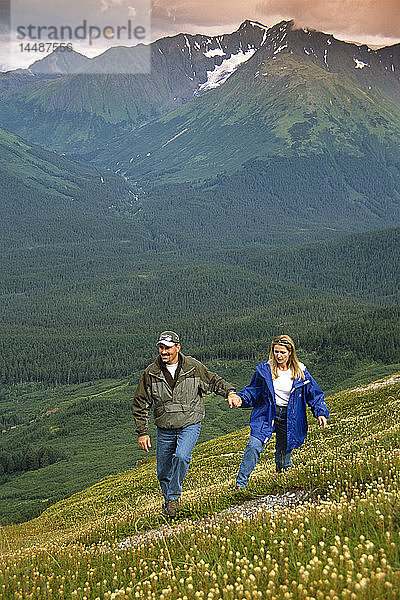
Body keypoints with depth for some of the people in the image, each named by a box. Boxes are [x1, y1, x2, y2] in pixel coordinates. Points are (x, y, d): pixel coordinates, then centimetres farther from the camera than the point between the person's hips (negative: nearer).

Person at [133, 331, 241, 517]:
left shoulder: (193, 367, -6)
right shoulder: (151, 373, -5)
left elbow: (213, 381, 7)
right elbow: (141, 404, 1)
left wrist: (230, 392, -12)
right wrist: (142, 432, -1)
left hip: (190, 425, -2)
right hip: (165, 429, 2)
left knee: (181, 457, -26)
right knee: (163, 472, 9)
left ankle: (173, 496, -6)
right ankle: (168, 502, 37)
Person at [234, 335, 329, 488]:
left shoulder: (300, 372, -2)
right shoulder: (264, 369, -3)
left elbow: (314, 394, 6)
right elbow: (253, 391, 6)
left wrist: (321, 413, -5)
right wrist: (241, 399, -12)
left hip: (289, 418, 1)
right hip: (266, 415, -1)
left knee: (284, 451, 10)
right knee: (254, 446, -17)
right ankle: (240, 484, -9)